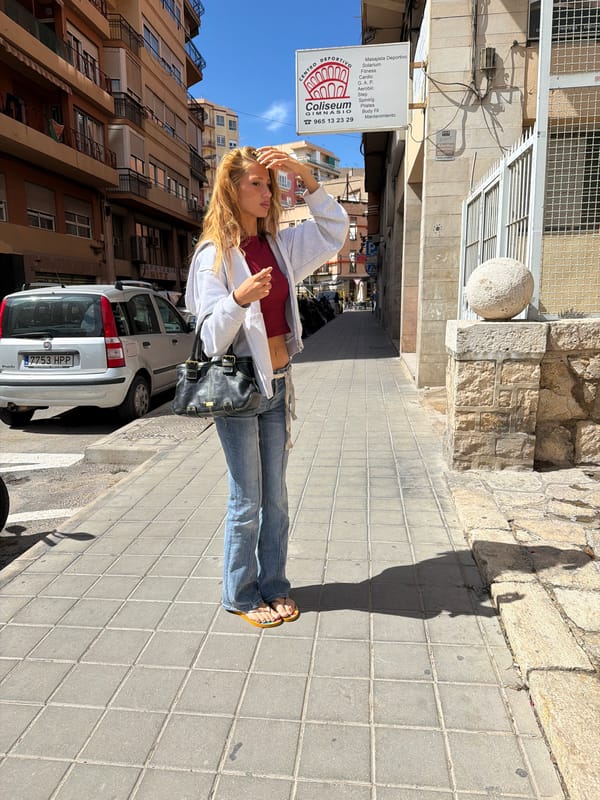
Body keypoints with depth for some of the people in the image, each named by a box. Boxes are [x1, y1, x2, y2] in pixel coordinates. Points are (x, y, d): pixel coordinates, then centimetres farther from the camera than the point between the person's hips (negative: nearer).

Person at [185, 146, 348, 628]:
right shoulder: (214, 254, -10)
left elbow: (335, 231, 9)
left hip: (278, 385, 6)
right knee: (247, 501, 4)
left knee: (275, 497, 14)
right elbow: (213, 337, -15)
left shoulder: (279, 244, 7)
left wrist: (306, 177, -1)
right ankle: (241, 594, 24)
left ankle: (274, 584, 30)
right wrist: (239, 298, -34)